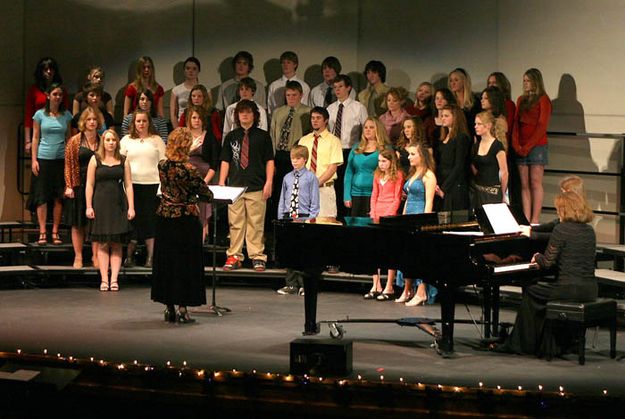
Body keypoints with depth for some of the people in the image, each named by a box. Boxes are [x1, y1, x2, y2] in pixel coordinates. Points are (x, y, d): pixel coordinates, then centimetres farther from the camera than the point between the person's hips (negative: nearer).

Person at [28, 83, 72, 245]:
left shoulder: (66, 116, 8)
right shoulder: (40, 115, 3)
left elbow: (69, 138, 11)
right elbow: (35, 138, 4)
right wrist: (33, 160, -2)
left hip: (61, 159, 2)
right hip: (43, 158, -2)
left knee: (59, 197, 0)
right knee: (42, 197, -4)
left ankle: (55, 232, 6)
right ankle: (42, 233, 0)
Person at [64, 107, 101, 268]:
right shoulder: (74, 141, 1)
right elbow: (69, 165, -1)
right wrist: (69, 186, -9)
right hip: (79, 186, -2)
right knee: (78, 224, 2)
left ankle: (96, 256, 8)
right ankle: (78, 257, 8)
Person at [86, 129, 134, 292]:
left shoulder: (123, 161, 8)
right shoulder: (95, 159, 4)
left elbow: (128, 185, 6)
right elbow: (89, 185, 2)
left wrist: (131, 207, -1)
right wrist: (89, 206, -5)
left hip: (119, 205, 1)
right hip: (101, 204, -1)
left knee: (117, 245, 0)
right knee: (103, 244, -1)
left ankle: (114, 279, 0)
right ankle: (104, 279, -1)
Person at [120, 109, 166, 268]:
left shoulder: (156, 140, 9)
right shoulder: (126, 140, 11)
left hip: (152, 184, -1)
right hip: (132, 184, 1)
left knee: (151, 220, -1)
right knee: (132, 219, 0)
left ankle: (150, 257, 1)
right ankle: (129, 256, 7)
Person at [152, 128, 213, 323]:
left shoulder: (162, 166, -1)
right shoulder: (188, 169, -17)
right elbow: (206, 195, -10)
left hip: (164, 218, 5)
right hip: (185, 219, -5)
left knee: (165, 261, 13)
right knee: (185, 263, 3)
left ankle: (169, 307, 17)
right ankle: (182, 308, 3)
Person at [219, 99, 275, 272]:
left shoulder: (263, 136, 6)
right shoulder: (231, 137, 12)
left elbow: (269, 161, 5)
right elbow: (225, 161, 12)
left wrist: (269, 183, -3)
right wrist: (221, 183, 4)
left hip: (256, 187, -2)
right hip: (235, 186, 2)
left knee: (256, 224, -2)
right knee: (235, 223, 1)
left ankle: (257, 257, 3)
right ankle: (234, 256, 6)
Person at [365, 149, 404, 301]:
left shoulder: (397, 175, -3)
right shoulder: (377, 175, 16)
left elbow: (397, 198, -6)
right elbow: (374, 195, 16)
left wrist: (387, 216, -13)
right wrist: (373, 214, 4)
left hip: (390, 216, -6)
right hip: (376, 217, 6)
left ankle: (389, 288, -3)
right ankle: (376, 286, 7)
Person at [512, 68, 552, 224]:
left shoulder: (543, 100, -2)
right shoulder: (521, 100, 18)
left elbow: (542, 126, -8)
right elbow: (516, 124, 14)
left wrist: (528, 146, -12)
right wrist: (516, 145, 0)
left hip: (537, 146, -6)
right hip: (521, 148, 6)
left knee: (535, 183, -9)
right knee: (524, 185, 2)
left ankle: (535, 220, -11)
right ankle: (526, 220, 0)